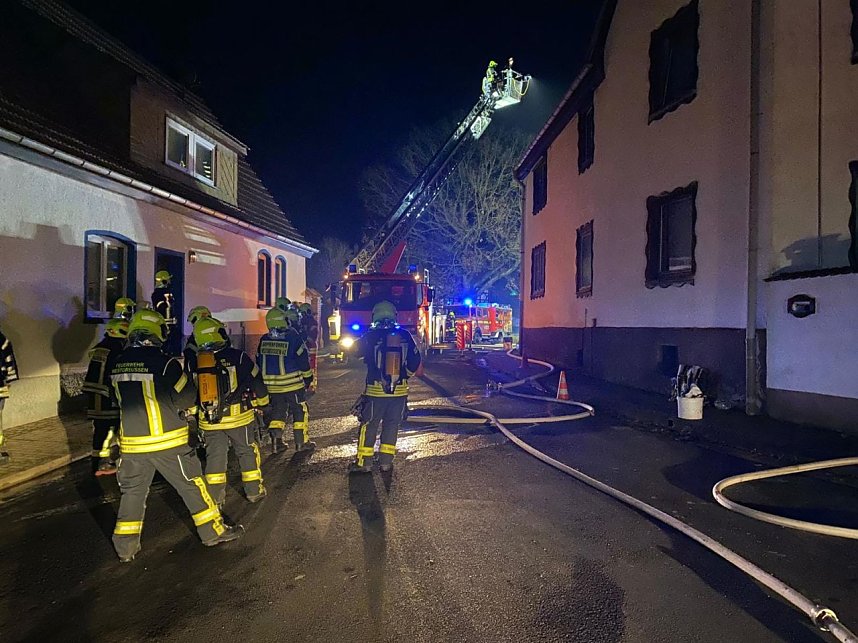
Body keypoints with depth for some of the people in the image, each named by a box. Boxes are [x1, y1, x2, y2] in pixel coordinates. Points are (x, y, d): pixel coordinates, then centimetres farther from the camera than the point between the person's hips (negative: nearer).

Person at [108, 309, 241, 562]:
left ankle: (125, 547, 24)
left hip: (132, 442, 5)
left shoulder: (117, 364, 2)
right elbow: (186, 399, -11)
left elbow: (123, 399, 14)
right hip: (167, 441, -5)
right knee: (192, 485, 8)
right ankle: (214, 531, 18)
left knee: (133, 491, 17)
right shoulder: (165, 363, -17)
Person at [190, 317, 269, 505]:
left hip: (208, 419, 3)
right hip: (238, 416, -3)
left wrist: (194, 413, 25)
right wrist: (262, 403, 12)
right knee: (247, 452, 11)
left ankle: (215, 496, 22)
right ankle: (254, 491, 18)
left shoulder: (195, 362, 2)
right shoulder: (238, 357, -9)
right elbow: (256, 382, -3)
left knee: (214, 455, 15)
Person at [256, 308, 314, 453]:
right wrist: (308, 377, 4)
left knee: (277, 411, 18)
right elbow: (303, 359, -9)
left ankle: (276, 441, 14)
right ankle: (301, 442, 11)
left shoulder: (264, 340, 3)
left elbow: (259, 362, 11)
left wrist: (263, 381, 22)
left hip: (272, 385, 5)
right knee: (300, 412, 7)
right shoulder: (293, 337, -13)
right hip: (292, 384, -5)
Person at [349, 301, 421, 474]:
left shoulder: (371, 335, -6)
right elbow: (415, 361, 0)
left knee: (369, 426, 8)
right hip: (400, 390, 2)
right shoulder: (405, 335, 0)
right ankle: (386, 461, 15)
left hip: (376, 390, -2)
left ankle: (363, 462, 11)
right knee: (391, 425, 12)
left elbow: (355, 350, 11)